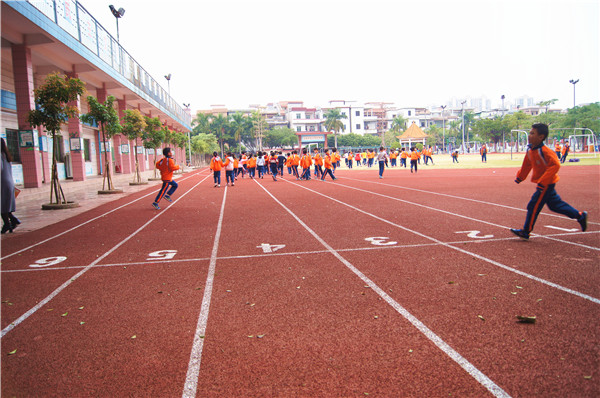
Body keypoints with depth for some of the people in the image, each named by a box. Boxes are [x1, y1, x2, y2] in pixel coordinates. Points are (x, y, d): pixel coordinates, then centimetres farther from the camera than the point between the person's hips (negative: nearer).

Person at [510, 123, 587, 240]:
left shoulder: (544, 151, -24)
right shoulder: (530, 150, 2)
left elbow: (555, 165, -27)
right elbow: (526, 165, 17)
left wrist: (542, 182, -29)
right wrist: (520, 177, 20)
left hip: (547, 183, -9)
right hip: (543, 183, 9)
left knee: (534, 206, -5)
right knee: (555, 204, 20)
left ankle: (526, 232, 4)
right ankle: (580, 215, 34)